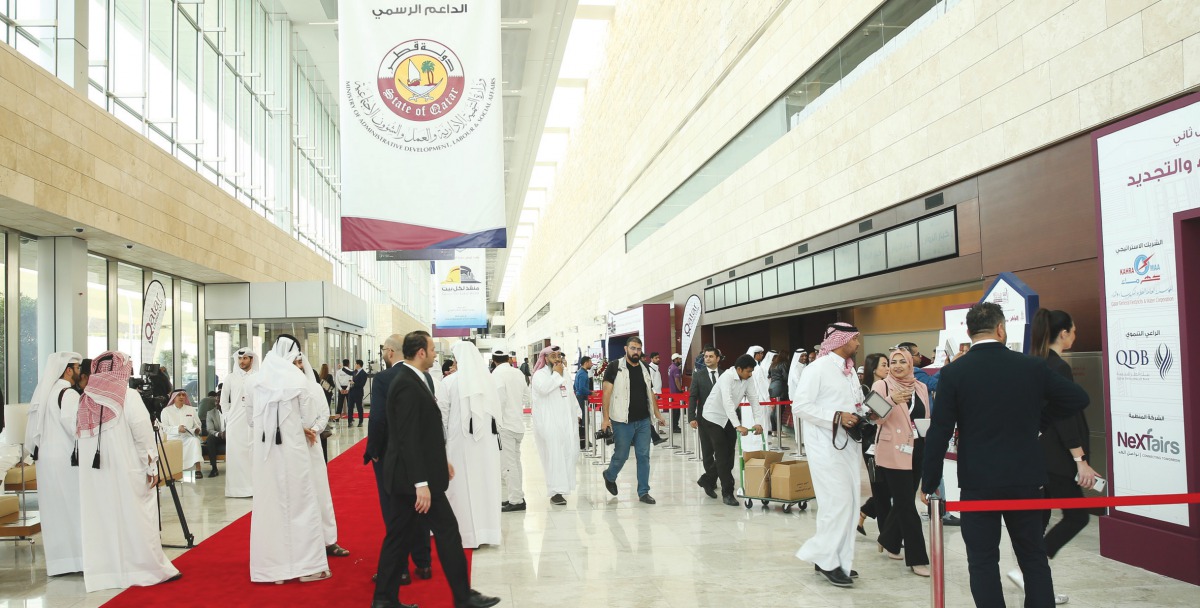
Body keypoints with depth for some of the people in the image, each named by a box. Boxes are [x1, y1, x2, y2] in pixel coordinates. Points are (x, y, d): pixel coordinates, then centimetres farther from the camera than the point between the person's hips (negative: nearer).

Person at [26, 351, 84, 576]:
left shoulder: (43, 393, 12)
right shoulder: (69, 394, -14)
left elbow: (33, 429, 15)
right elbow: (74, 426, -23)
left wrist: (37, 449, 20)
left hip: (46, 458, 8)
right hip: (67, 459, -8)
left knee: (53, 510, 10)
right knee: (74, 508, -3)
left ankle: (57, 561, 14)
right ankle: (78, 556, -2)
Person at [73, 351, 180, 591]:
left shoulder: (86, 398, 6)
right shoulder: (127, 395, -7)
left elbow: (80, 434, 4)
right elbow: (142, 433, -10)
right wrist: (152, 465, -5)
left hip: (92, 471, 4)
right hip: (125, 469, -4)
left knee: (100, 518, 7)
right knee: (133, 516, 1)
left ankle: (102, 571, 12)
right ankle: (152, 568, 6)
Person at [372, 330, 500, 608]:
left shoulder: (410, 380, 10)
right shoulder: (408, 385, -21)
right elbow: (408, 438, -25)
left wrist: (441, 460, 21)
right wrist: (421, 484, -26)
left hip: (406, 475, 10)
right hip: (414, 476, -10)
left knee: (398, 534, 13)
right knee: (447, 530, 0)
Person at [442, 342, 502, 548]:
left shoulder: (450, 382, -8)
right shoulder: (488, 380, -1)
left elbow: (442, 415, -5)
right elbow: (496, 411, 2)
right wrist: (493, 433, 10)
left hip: (461, 438, -3)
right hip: (487, 439, 3)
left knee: (464, 484, 6)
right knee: (485, 482, 11)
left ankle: (469, 533, 11)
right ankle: (487, 530, 19)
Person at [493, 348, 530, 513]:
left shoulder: (497, 374, -11)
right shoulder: (518, 373, 8)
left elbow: (499, 398, -18)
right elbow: (526, 396, 13)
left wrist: (496, 421, -9)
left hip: (505, 424, -7)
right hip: (518, 423, 7)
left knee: (508, 463, -4)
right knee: (515, 461, 15)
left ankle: (516, 500, -3)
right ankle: (517, 496, 22)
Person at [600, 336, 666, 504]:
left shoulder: (644, 369, 12)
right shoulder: (615, 367, -6)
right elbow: (607, 392, -9)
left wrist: (658, 414, 16)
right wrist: (606, 417, -14)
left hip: (643, 421, 5)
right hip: (622, 421, -5)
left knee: (643, 456, 5)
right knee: (621, 455, 4)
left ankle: (643, 492, 13)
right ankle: (609, 476, 34)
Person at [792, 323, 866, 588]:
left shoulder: (849, 370, 14)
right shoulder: (818, 368, -11)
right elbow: (800, 406, -17)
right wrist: (837, 417, -21)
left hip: (847, 444, 8)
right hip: (825, 444, -8)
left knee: (848, 501, 9)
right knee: (838, 501, -10)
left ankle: (838, 559, 20)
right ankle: (826, 560, 5)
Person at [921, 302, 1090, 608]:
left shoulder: (953, 373, -8)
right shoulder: (1032, 367, -2)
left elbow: (939, 432, -9)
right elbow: (1078, 398, 8)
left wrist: (929, 483, -1)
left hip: (978, 482, -2)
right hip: (1026, 479, 2)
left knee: (983, 561, 5)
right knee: (1034, 558, 15)